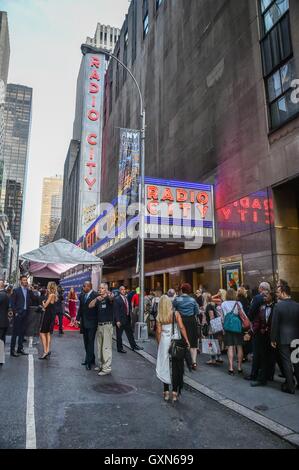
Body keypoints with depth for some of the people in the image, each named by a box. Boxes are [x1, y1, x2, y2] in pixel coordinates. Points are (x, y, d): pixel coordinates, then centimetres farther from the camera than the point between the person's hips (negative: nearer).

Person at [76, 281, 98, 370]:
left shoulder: (95, 295, -14)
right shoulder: (82, 295, 7)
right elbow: (80, 308, 13)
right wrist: (77, 318, 8)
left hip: (92, 323, -7)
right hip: (84, 322, 7)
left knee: (90, 342, -2)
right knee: (86, 342, 15)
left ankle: (89, 361, 6)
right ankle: (91, 359, 28)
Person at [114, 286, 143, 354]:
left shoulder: (126, 298, 8)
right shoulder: (117, 299, -12)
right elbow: (116, 311, -15)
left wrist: (129, 317, 9)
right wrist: (117, 321, -19)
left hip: (127, 319, 7)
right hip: (120, 320, -7)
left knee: (130, 333, 13)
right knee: (119, 335, 7)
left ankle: (134, 346, 21)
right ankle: (120, 348, 19)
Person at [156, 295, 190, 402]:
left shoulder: (159, 317, -3)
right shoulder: (176, 314, -6)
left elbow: (158, 332, -3)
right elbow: (181, 327, -13)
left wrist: (159, 344, 8)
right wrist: (186, 340, -9)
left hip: (164, 342, 1)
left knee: (165, 366, 11)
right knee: (176, 367, 8)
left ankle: (166, 392, 16)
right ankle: (175, 392, 12)